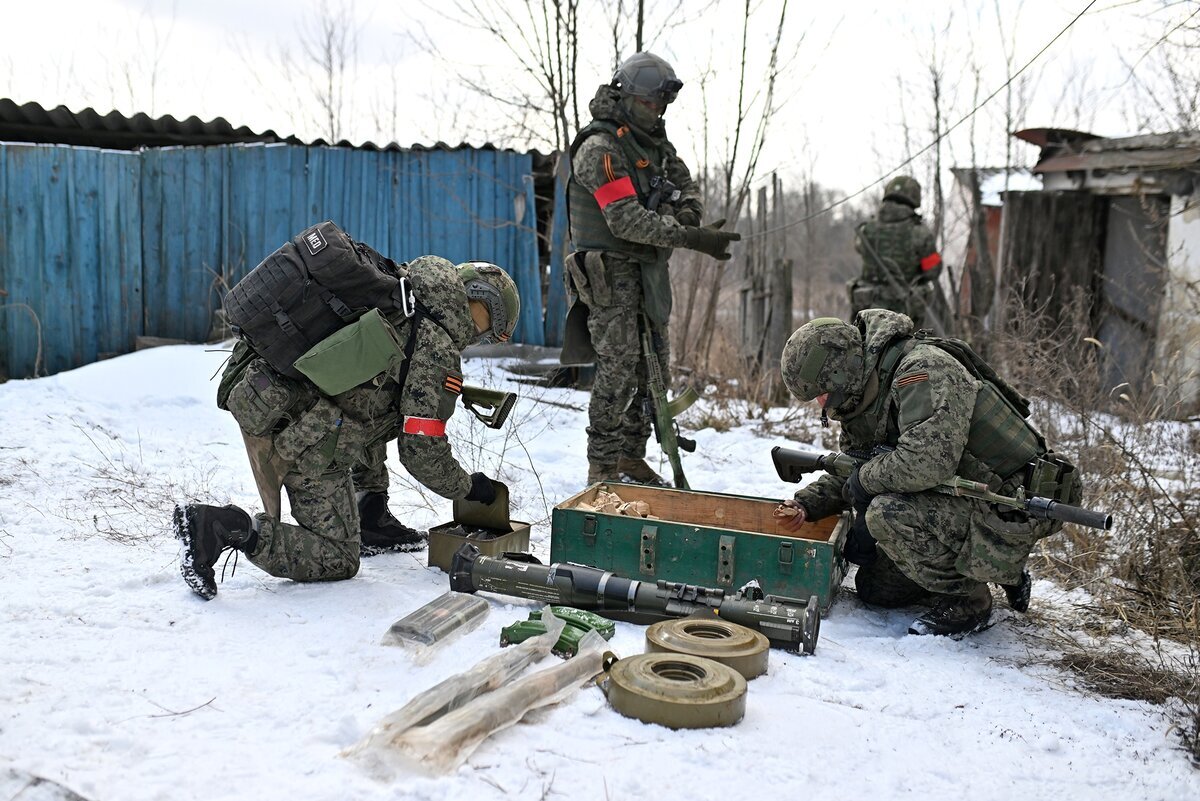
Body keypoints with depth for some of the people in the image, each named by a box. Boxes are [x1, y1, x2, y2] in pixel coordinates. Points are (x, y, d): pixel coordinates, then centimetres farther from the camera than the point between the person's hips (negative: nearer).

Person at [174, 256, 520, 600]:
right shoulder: (438, 352, -8)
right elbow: (422, 453, -7)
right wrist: (469, 487, 12)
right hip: (301, 438, -9)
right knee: (338, 561, 5)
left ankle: (371, 516, 28)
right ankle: (225, 527, -11)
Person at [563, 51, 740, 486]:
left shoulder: (654, 141, 14)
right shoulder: (600, 148, -15)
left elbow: (686, 185, 14)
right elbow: (625, 219, -24)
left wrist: (686, 213, -12)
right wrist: (691, 238, -28)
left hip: (647, 271, 9)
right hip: (611, 273, -9)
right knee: (619, 369, -8)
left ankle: (630, 457, 22)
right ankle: (604, 467, 1)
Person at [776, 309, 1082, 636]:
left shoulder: (923, 370, -25)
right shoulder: (865, 402, 5)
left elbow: (928, 460, -38)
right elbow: (848, 471, 14)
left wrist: (865, 478, -21)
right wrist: (806, 504, -4)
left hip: (1012, 505, -10)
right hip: (965, 500, 10)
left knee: (888, 513, -30)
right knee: (874, 587, 12)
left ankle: (966, 602, -7)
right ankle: (1003, 570, 23)